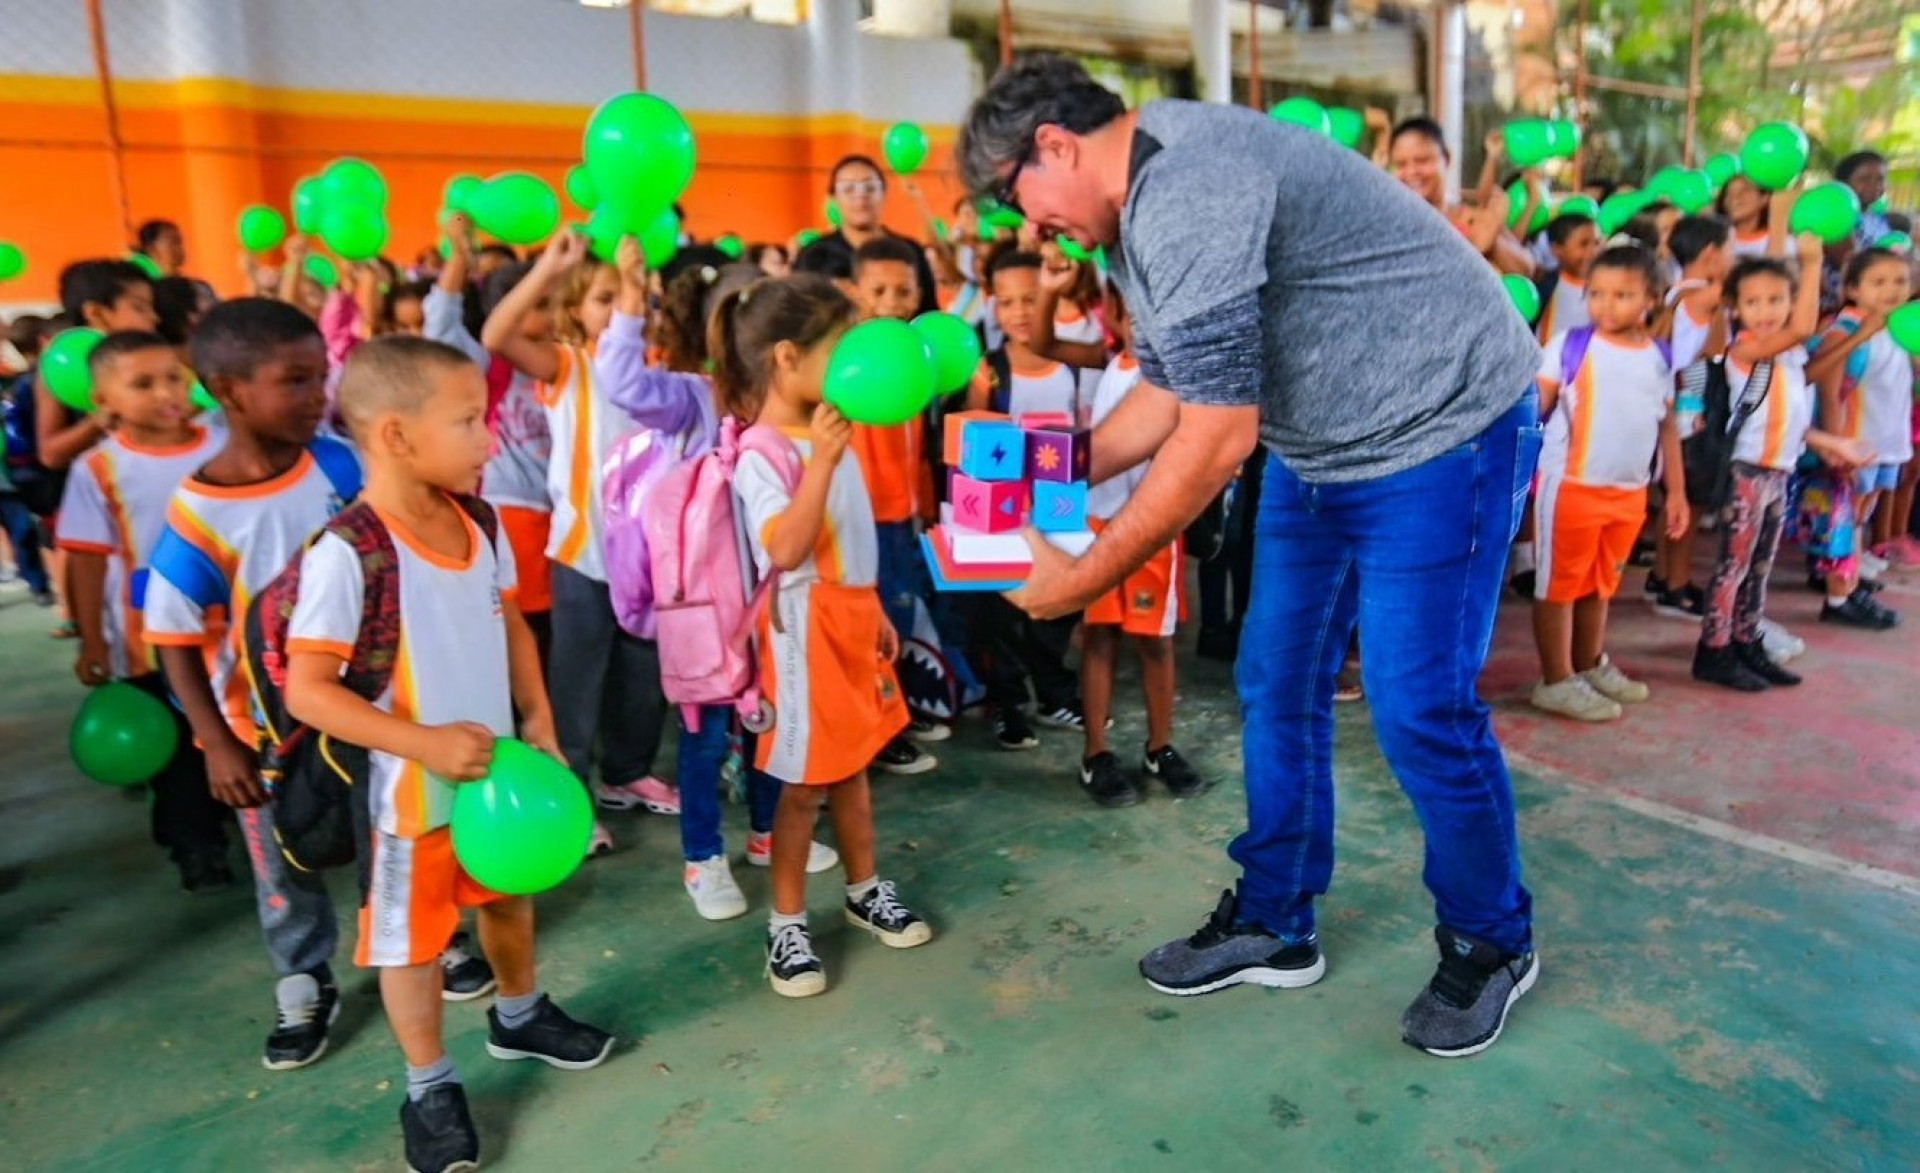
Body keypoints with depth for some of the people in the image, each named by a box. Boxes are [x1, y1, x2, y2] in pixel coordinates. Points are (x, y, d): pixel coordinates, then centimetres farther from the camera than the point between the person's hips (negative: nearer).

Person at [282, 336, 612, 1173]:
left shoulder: (478, 526, -3)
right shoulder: (346, 553, -25)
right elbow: (307, 692, -24)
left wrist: (537, 720, -1)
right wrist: (427, 743, -29)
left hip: (496, 764, 7)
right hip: (409, 788, -6)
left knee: (509, 896, 26)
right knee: (412, 938, 13)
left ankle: (519, 1015, 51)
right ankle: (430, 1085, 35)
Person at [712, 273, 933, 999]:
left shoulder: (826, 434, 8)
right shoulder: (760, 455, -19)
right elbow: (785, 550, -31)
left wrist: (876, 613, 18)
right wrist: (822, 460, -35)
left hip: (852, 619, 8)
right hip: (805, 628, -8)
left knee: (851, 765, 20)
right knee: (803, 782, 4)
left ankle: (865, 890, 36)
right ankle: (787, 923, 21)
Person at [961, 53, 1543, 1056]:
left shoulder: (1182, 197, -26)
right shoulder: (1141, 211, 6)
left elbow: (1216, 439, -28)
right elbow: (1166, 392, 12)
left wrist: (1086, 578, -20)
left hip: (1443, 430, -10)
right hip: (1320, 449, 10)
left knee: (1418, 711, -5)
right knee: (1278, 687, 9)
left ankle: (1490, 942, 21)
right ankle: (1273, 925, 24)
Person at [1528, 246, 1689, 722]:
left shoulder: (1660, 358, 7)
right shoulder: (1570, 344, -8)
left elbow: (1668, 426, 14)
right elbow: (1534, 406, -11)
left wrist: (1676, 490, 14)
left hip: (1629, 492, 5)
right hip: (1570, 486, -5)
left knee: (1601, 584, 18)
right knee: (1560, 583, 3)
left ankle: (1590, 667, 33)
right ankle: (1556, 681, 10)